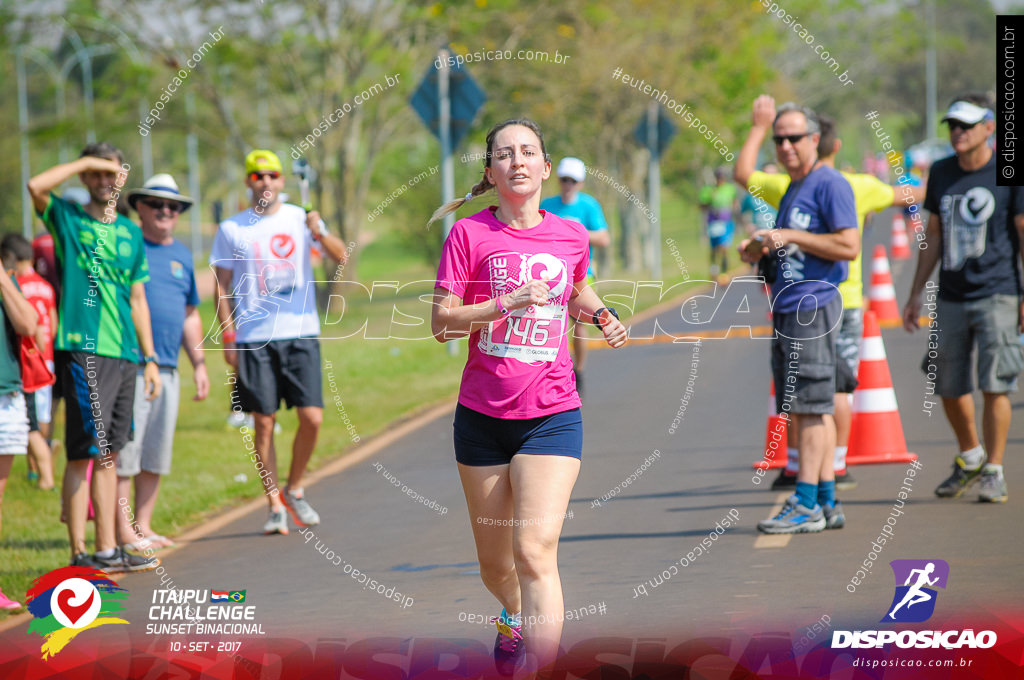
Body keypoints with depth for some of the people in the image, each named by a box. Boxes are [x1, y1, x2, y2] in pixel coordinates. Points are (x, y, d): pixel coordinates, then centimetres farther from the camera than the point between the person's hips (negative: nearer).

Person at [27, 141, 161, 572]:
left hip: (123, 355, 6)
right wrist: (85, 162, -9)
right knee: (84, 454, -8)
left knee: (108, 455, 9)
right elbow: (36, 186, -19)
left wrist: (150, 359, 17)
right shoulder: (67, 218, 2)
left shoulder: (131, 233, 17)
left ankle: (108, 549, 12)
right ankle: (80, 554, -7)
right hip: (82, 351, -6)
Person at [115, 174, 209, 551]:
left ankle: (143, 525, 17)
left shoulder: (182, 255, 18)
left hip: (167, 367, 6)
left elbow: (190, 314, 24)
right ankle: (123, 530, -3)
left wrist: (199, 364, 19)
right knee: (125, 449, -7)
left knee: (157, 453, 9)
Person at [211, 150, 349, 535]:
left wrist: (319, 233, -23)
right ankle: (275, 507, 8)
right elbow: (222, 287, 9)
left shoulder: (300, 219, 7)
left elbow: (340, 256, -4)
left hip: (301, 333, 0)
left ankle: (294, 490, 15)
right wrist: (228, 336, 0)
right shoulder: (232, 229, 7)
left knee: (311, 417, -7)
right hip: (253, 339, 0)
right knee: (263, 422, -1)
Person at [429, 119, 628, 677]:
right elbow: (441, 323, -8)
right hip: (482, 415, 0)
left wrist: (603, 316, 7)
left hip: (551, 415, 0)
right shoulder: (469, 233, -3)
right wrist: (508, 302, -19)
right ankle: (512, 616, 47)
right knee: (494, 562, 13)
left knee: (535, 552, -18)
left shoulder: (572, 236, 5)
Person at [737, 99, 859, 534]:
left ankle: (806, 505, -10)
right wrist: (760, 252, 10)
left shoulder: (830, 184, -8)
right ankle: (825, 501, 14)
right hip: (785, 307, 10)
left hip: (814, 305, -10)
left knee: (809, 407, -10)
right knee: (806, 409, 10)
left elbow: (849, 246, -17)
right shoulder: (790, 190, 21)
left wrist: (789, 236, -16)